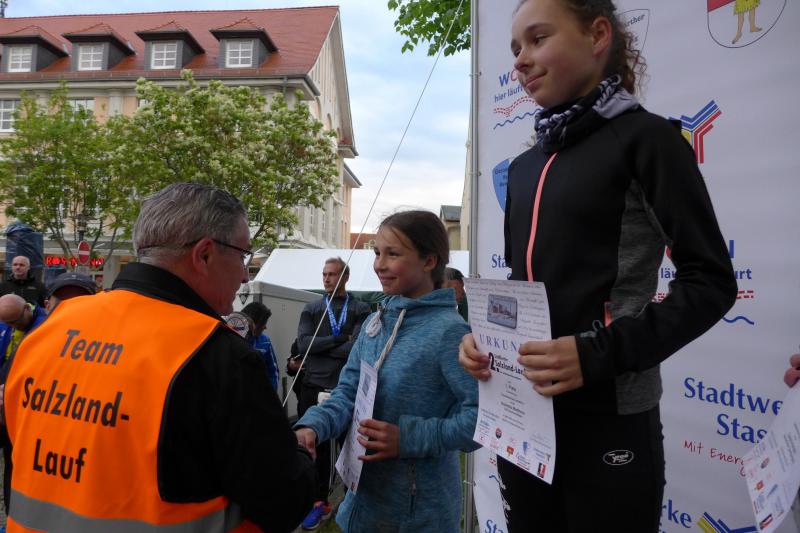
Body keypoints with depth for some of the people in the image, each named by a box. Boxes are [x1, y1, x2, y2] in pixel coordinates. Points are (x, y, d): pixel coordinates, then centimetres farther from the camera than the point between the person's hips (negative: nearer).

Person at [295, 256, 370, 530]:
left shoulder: (360, 310, 1)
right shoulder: (311, 309, 9)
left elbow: (357, 348, -13)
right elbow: (303, 343, -7)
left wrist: (319, 348, -9)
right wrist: (341, 339, -12)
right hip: (314, 387, 2)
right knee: (317, 445, 10)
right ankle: (319, 500, 24)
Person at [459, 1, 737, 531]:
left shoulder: (645, 136, -5)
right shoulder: (525, 166, 12)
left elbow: (711, 280, -9)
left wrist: (598, 353, -20)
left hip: (608, 419, -6)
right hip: (521, 413, 6)